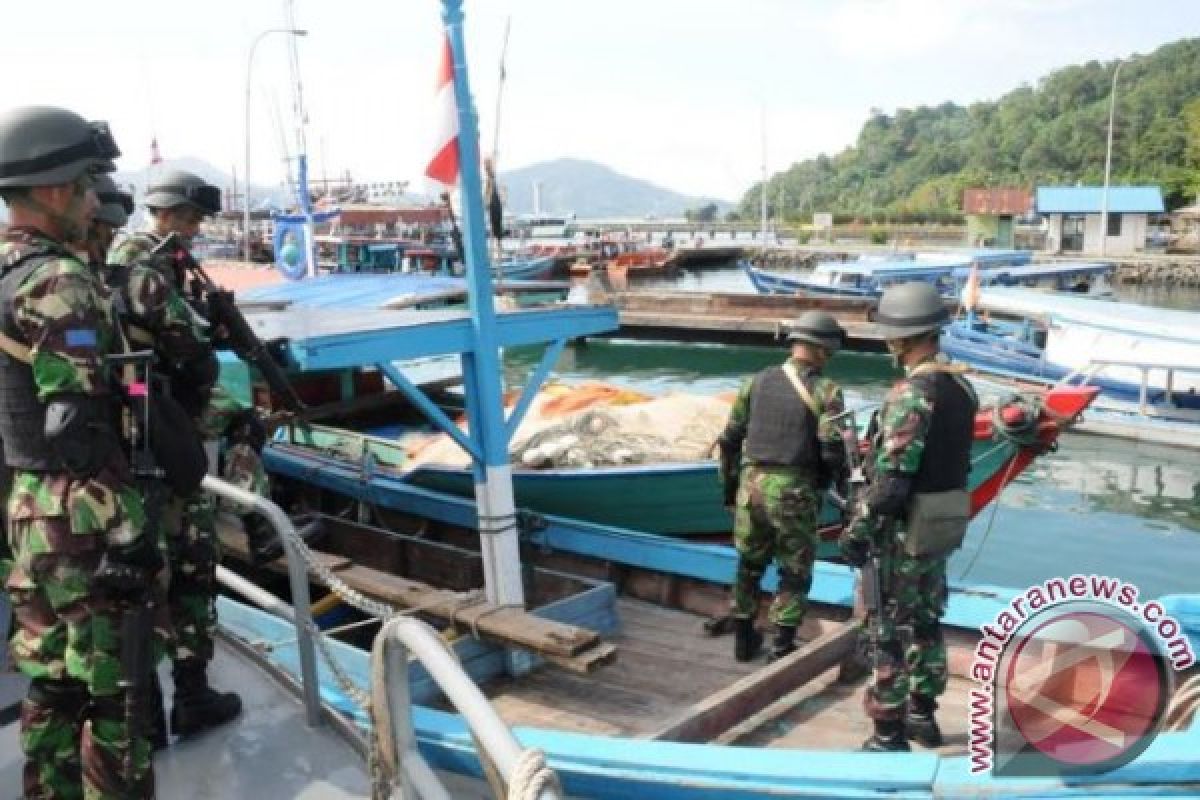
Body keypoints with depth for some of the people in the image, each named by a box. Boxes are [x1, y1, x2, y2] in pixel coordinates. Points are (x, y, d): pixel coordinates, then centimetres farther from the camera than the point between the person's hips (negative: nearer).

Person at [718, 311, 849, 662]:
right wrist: (841, 479, 4)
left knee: (749, 565, 20)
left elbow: (730, 438, 8)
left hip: (751, 485, 4)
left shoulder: (757, 381, 6)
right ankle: (782, 647, 13)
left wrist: (729, 483, 18)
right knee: (795, 572, 12)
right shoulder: (825, 391, -6)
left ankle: (744, 639, 29)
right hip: (794, 492, -4)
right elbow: (833, 449, -14)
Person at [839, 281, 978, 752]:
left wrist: (857, 531, -18)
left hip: (903, 532, -9)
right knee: (926, 623, 20)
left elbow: (891, 476, -25)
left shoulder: (912, 393, -23)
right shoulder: (962, 386, 5)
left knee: (890, 632, 2)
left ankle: (889, 736, 11)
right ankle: (922, 716, 34)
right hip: (942, 527, 9)